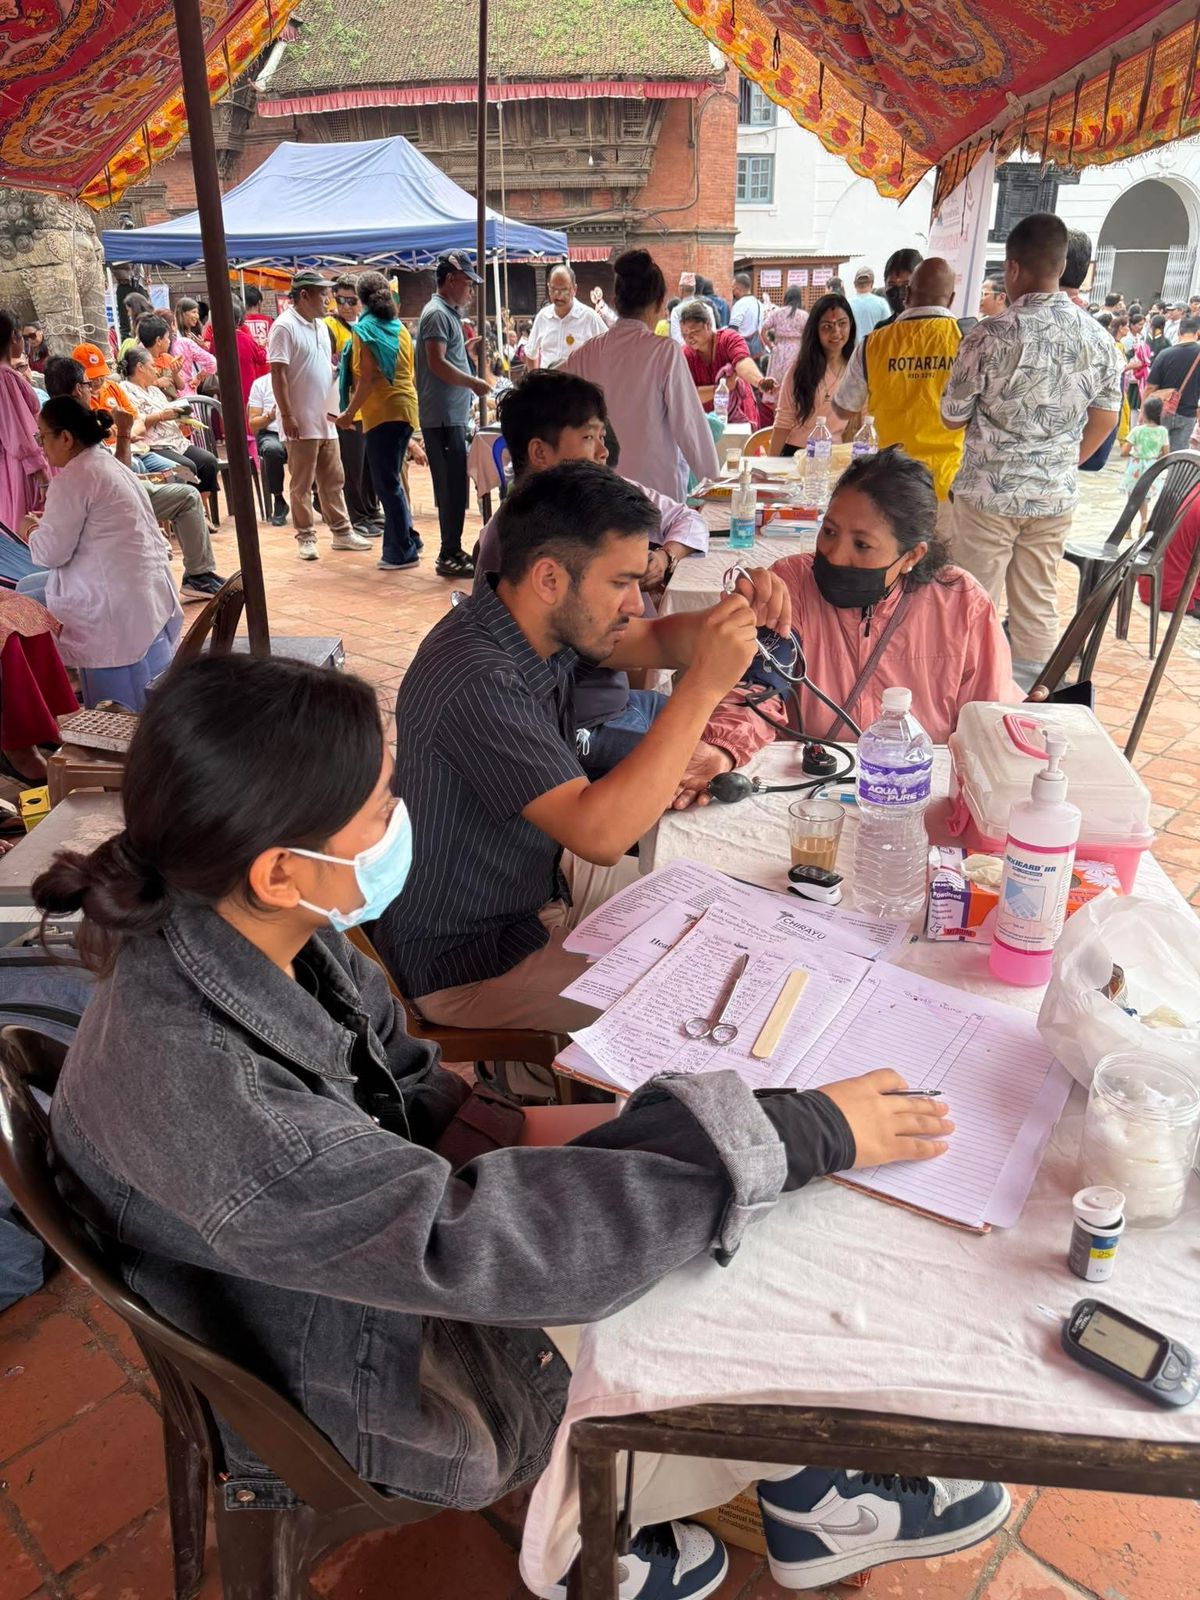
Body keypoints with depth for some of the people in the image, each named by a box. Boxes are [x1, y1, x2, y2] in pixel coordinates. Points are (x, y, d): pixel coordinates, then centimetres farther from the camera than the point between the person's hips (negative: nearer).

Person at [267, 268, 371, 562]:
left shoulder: (320, 325, 14)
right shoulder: (285, 326, -12)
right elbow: (278, 374, -15)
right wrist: (287, 415, -19)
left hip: (325, 420, 8)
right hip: (301, 423, -8)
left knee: (333, 480, 13)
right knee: (302, 484, 1)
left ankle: (341, 531, 21)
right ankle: (306, 537, 8)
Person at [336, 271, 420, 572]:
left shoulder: (364, 330, -6)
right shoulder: (400, 329, 14)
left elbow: (367, 378, -13)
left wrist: (350, 412, -7)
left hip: (382, 412, -7)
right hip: (406, 408, 7)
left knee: (387, 483, -2)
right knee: (391, 479, 16)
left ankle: (402, 552, -1)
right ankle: (406, 541, 19)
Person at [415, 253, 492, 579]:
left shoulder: (449, 313, 20)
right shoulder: (437, 313, -10)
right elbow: (437, 363, -20)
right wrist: (475, 383, -14)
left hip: (453, 415, 10)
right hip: (443, 417, -10)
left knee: (453, 487, 12)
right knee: (452, 487, -8)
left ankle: (452, 551, 19)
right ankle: (449, 556, -3)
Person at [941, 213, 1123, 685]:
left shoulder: (990, 336, -14)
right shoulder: (1099, 339, 2)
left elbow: (952, 416, -5)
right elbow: (1106, 419, 11)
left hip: (990, 492, -5)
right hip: (1056, 496, 5)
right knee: (1039, 604, 13)